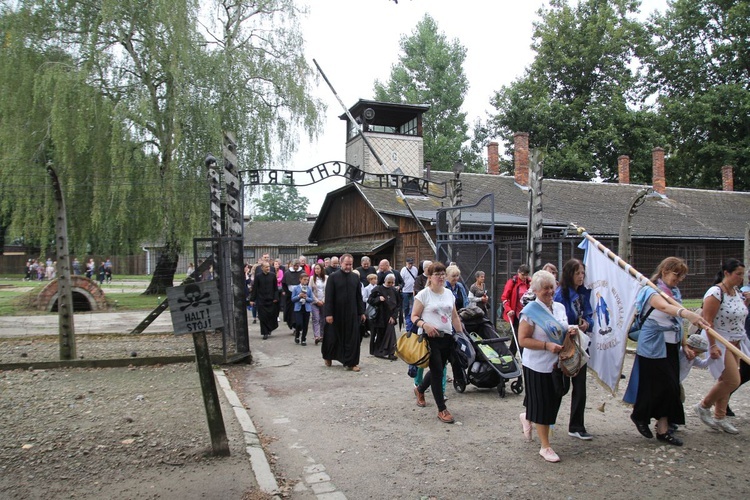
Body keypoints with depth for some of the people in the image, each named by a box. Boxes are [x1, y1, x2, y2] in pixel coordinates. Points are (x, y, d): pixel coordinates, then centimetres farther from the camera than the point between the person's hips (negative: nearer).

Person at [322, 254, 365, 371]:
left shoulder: (355, 277, 5)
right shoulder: (333, 277, -6)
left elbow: (359, 296, 10)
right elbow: (328, 297, -8)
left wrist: (362, 312, 8)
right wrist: (328, 314, -12)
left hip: (352, 313, 3)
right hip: (336, 313, -3)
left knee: (352, 338, 2)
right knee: (333, 337, 11)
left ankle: (351, 362, 10)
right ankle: (328, 357, 34)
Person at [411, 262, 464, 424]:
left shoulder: (449, 293, 9)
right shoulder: (423, 294, -7)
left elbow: (455, 317, 15)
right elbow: (414, 316, -7)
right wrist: (425, 325, -25)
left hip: (447, 337, 6)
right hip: (431, 337, -6)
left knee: (438, 370, 16)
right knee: (437, 371, -5)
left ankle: (420, 390, 44)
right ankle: (442, 410, 6)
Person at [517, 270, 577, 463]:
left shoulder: (560, 307, 8)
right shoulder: (531, 311, -13)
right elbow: (523, 340, -16)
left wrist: (570, 331, 0)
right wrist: (547, 346, -24)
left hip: (557, 364, 7)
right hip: (538, 365, -7)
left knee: (554, 400, 14)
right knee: (542, 404, 2)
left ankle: (527, 417, 44)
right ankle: (545, 447, 16)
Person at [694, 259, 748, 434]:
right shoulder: (716, 293, -18)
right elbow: (707, 320, -21)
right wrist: (713, 345, -24)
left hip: (735, 343, 8)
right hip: (720, 343, -8)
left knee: (726, 380, 10)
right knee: (733, 381, -9)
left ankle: (719, 417, 20)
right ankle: (703, 406, 9)